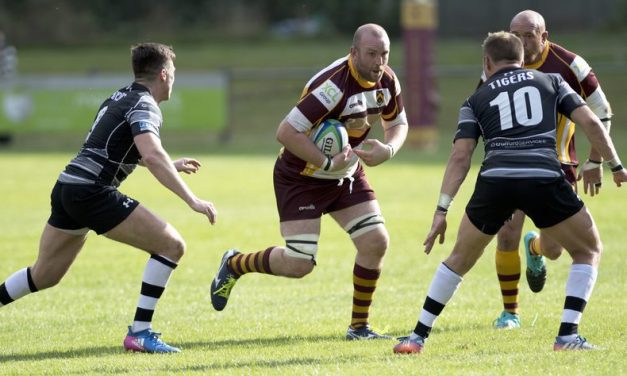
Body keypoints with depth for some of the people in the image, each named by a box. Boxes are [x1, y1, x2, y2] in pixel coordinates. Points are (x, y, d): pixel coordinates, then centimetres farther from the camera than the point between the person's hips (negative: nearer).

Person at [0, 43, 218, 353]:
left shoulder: (120, 98, 20)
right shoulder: (144, 105, -8)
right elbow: (152, 157, -26)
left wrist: (172, 165, 42)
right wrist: (192, 200, -27)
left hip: (67, 188, 9)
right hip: (93, 194, -9)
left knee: (44, 276, 22)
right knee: (171, 245, -5)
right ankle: (139, 332, -7)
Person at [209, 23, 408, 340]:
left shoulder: (387, 81, -7)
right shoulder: (334, 85, -32)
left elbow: (398, 124, 10)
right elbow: (286, 131, -34)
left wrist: (387, 150, -12)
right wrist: (328, 163, -31)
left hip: (347, 175, 7)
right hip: (301, 178, -7)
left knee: (376, 242, -6)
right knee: (299, 264, -10)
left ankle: (359, 326, 9)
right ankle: (234, 264, 20)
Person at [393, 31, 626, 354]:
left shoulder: (476, 100, 21)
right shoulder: (551, 82, 22)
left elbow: (460, 156, 10)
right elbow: (590, 123, 10)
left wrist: (442, 211, 7)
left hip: (494, 182, 1)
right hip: (544, 179, -1)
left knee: (460, 259, 23)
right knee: (588, 251, 19)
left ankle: (417, 337, 22)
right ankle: (568, 335, 5)